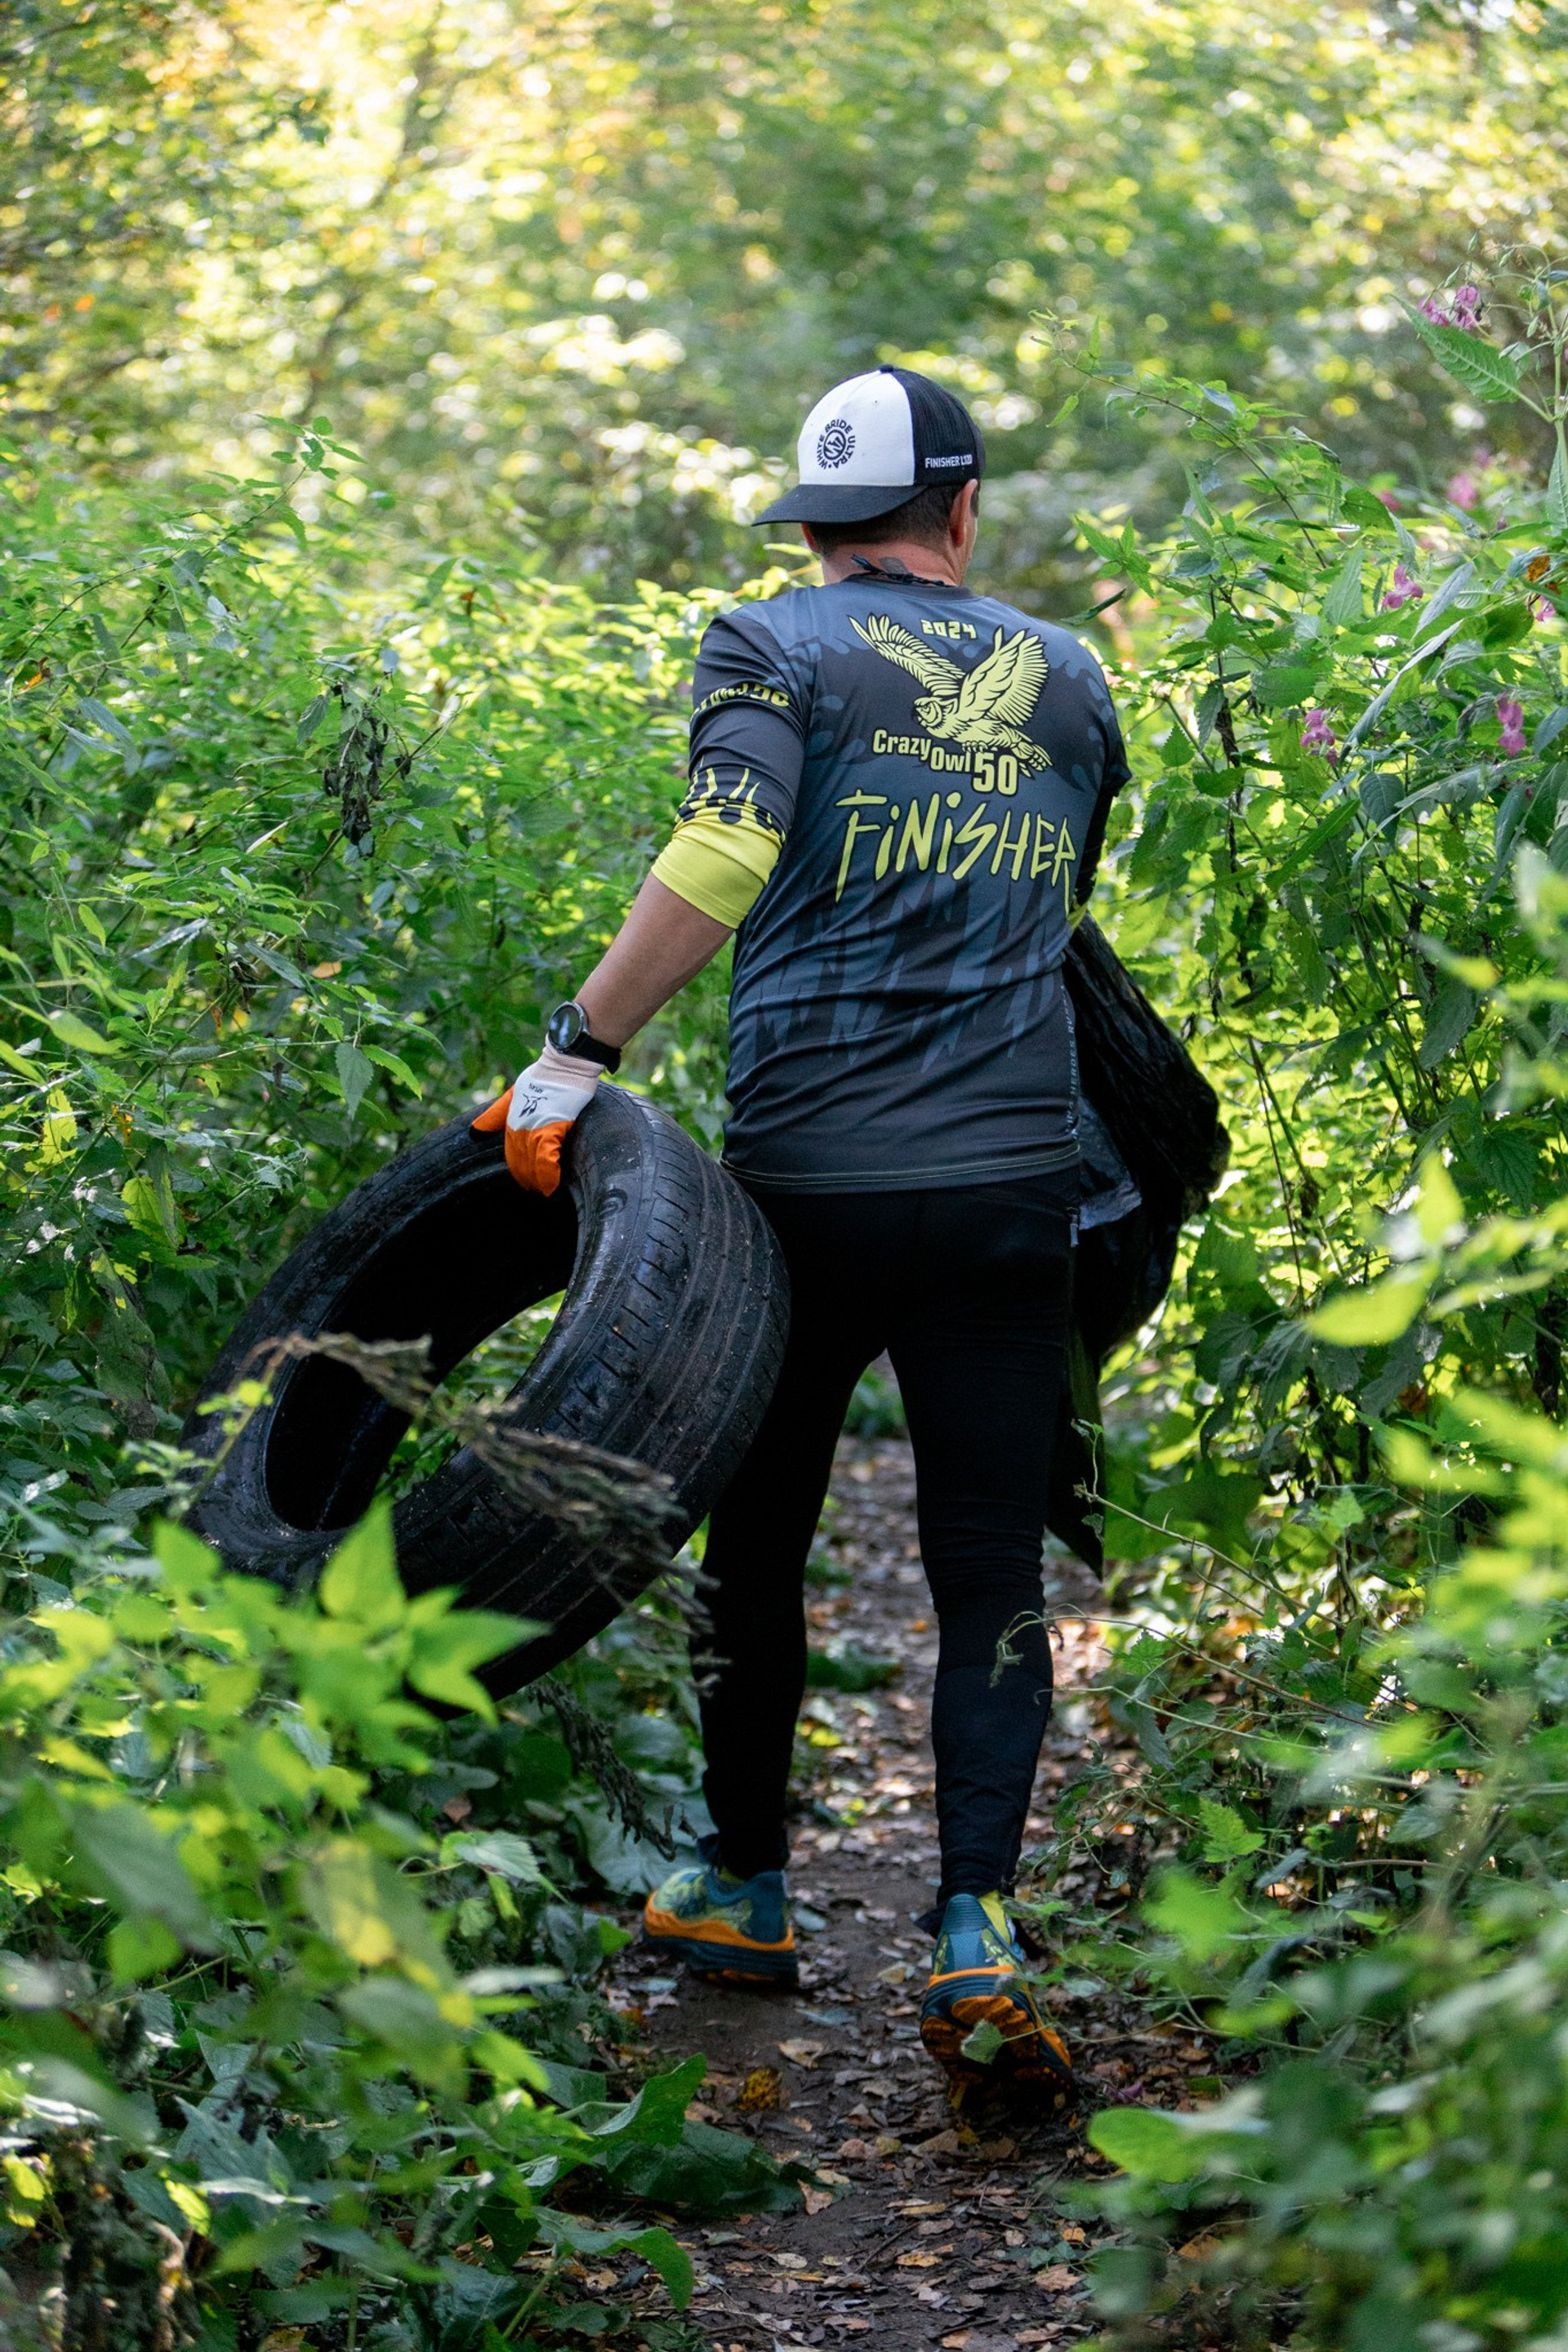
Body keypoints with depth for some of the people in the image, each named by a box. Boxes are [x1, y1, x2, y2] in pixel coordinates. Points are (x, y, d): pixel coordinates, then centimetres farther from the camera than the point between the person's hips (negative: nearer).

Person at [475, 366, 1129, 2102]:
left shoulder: (775, 651, 1)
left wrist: (578, 1053, -17)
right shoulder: (1066, 678, 13)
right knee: (991, 1583, 4)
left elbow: (722, 858, -17)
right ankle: (976, 1934, -11)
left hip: (809, 1176, -2)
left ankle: (744, 1891, 28)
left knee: (758, 1540, 15)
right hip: (1014, 1180, 2)